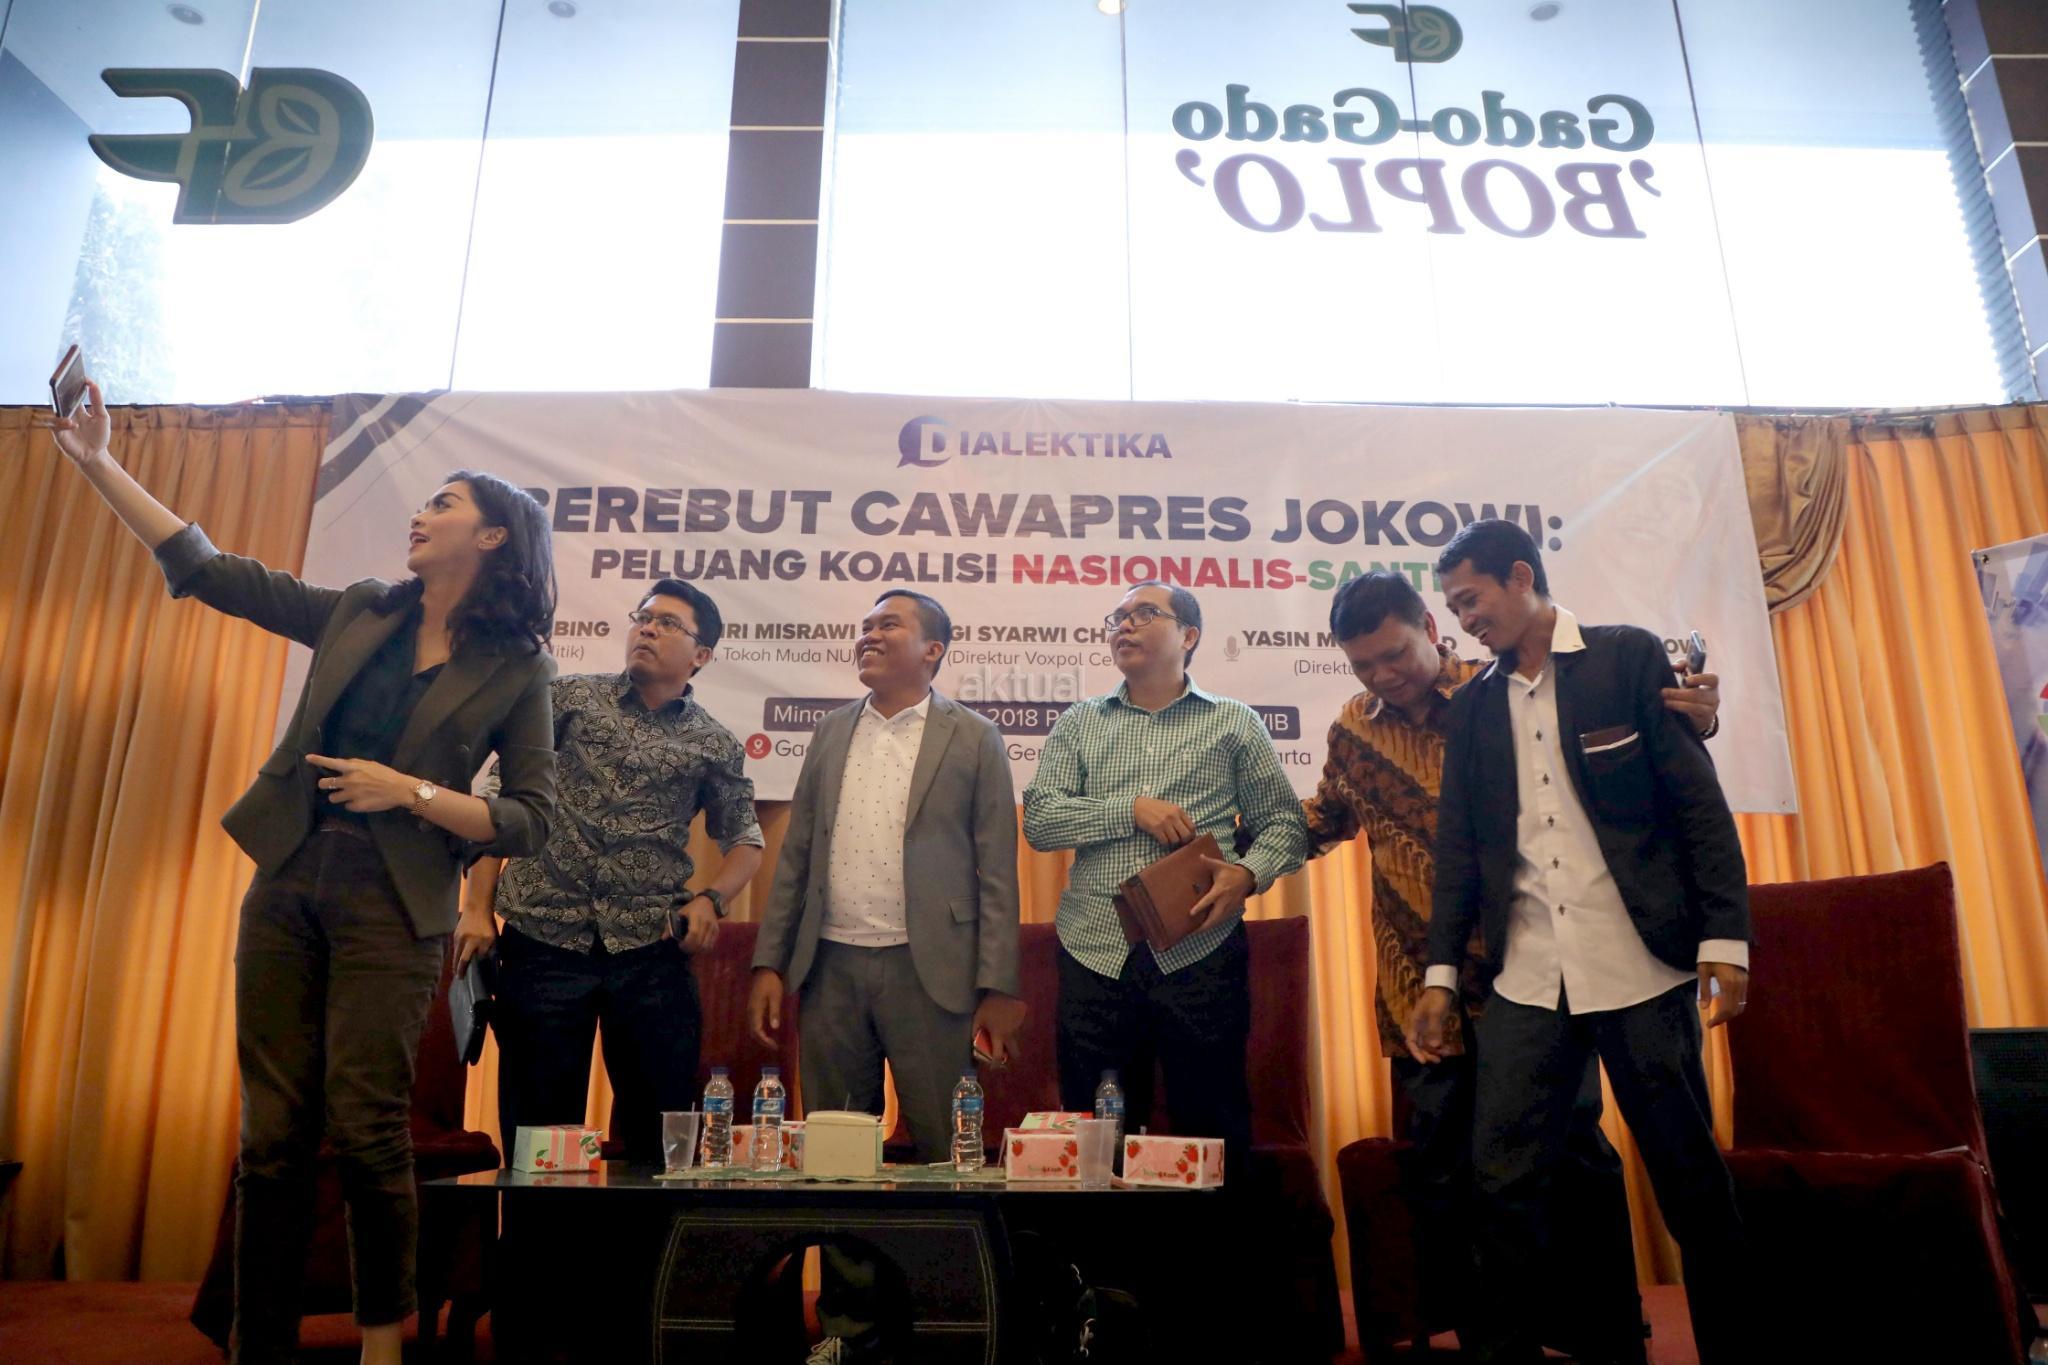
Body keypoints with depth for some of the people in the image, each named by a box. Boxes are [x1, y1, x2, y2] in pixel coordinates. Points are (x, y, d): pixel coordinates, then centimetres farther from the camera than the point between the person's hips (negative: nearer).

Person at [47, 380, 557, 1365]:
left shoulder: (517, 670, -1)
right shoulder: (358, 614, 12)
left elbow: (529, 823, -4)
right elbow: (206, 570, 16)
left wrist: (410, 792, -14)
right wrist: (98, 465, 14)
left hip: (390, 908, -4)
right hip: (288, 884, 4)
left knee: (363, 1130, -5)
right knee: (271, 1132, 6)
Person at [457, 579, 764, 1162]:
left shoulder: (714, 744, 8)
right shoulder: (570, 697, 6)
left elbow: (745, 841, 16)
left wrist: (711, 899, -4)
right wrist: (478, 907, -3)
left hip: (652, 955, 1)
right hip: (542, 942, -1)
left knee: (662, 1134, 7)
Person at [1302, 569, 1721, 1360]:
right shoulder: (1353, 730, 8)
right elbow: (1326, 817, 24)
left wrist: (1688, 721, -18)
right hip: (1425, 990, 4)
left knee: (1574, 1154, 7)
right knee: (1437, 1174, 10)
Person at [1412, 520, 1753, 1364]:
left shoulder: (1628, 658, 1)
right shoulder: (1474, 706, 12)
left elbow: (1699, 804, -2)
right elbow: (1459, 846, 11)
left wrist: (1724, 939, -9)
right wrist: (1440, 975, 7)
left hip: (1641, 969, -3)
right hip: (1527, 979, 3)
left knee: (1690, 1176, 7)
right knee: (1503, 1182, 2)